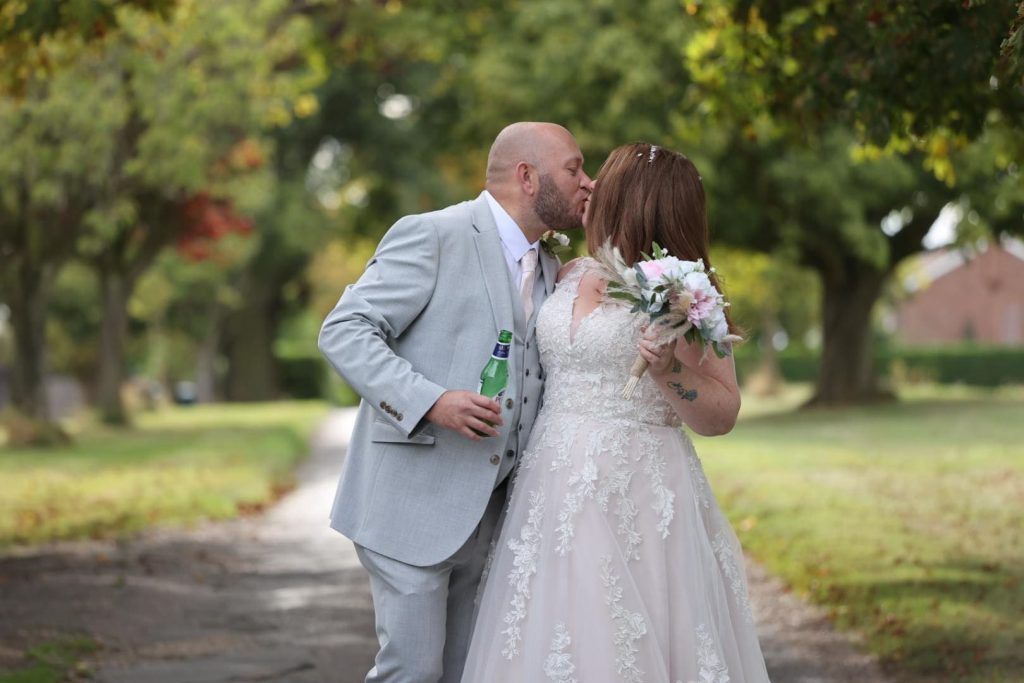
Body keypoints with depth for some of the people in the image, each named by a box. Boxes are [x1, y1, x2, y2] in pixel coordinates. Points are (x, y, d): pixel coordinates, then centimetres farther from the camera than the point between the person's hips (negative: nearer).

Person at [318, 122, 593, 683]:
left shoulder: (550, 272, 16)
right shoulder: (432, 236, -8)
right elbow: (343, 331, -13)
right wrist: (431, 401, -26)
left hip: (483, 513, 8)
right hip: (413, 505, -8)